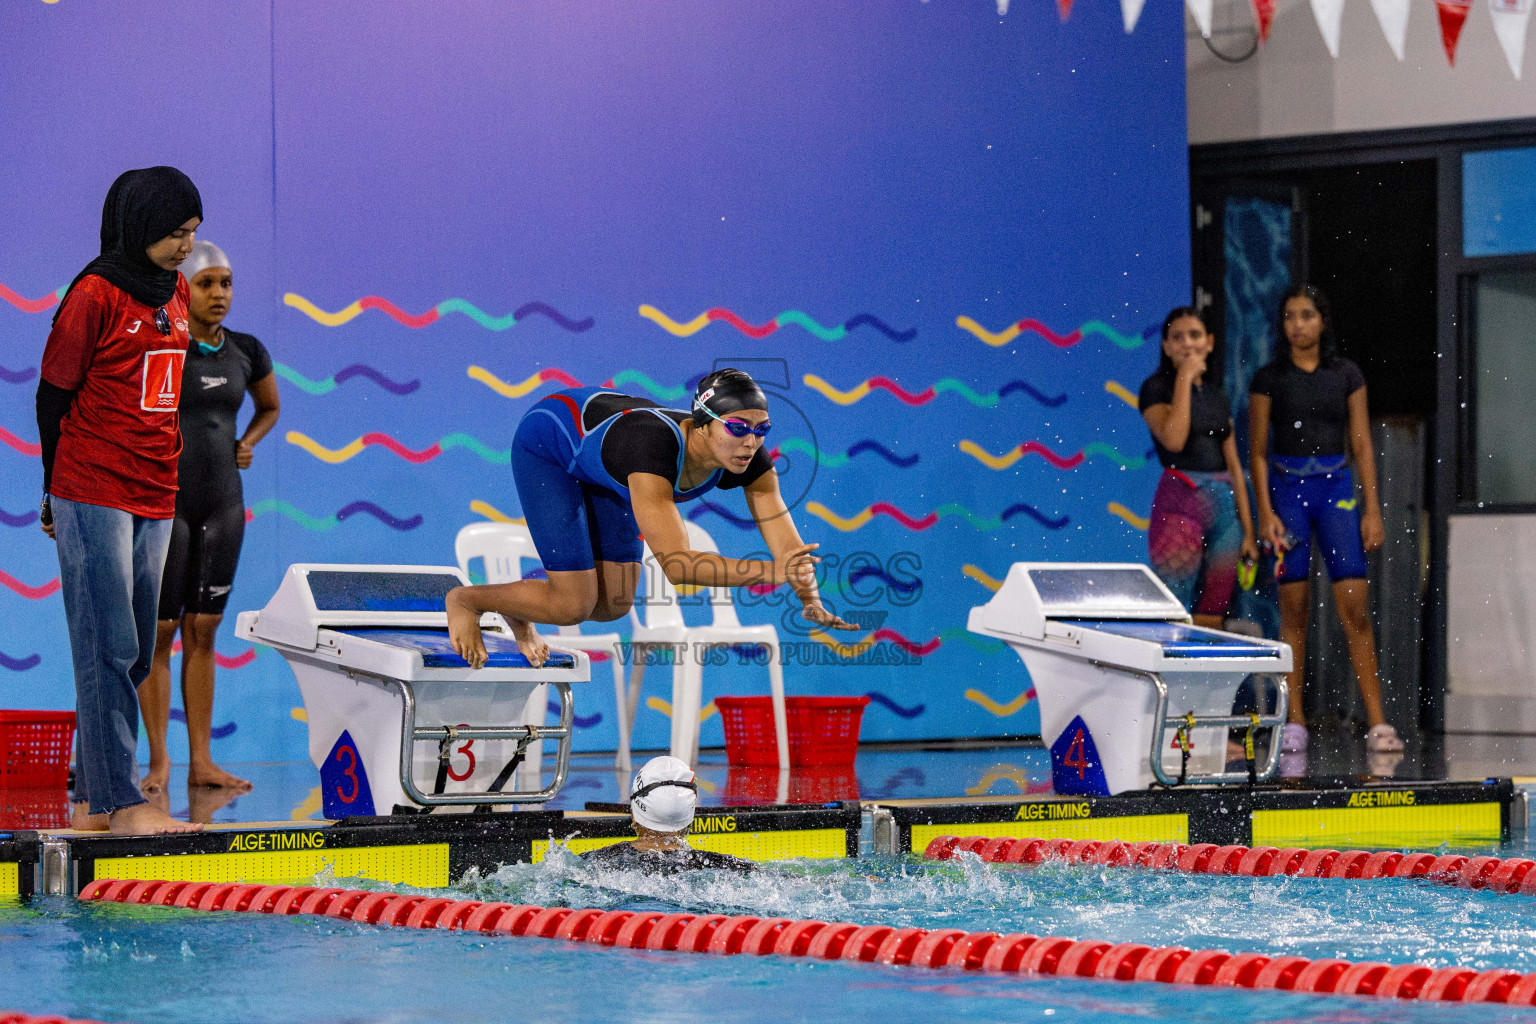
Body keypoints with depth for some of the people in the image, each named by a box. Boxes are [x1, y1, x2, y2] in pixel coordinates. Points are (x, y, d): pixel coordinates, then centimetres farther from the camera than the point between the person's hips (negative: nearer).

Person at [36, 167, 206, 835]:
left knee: (132, 654, 8)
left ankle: (91, 800, 13)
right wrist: (57, 497, 0)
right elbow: (54, 396, -5)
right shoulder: (96, 294, -9)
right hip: (93, 498, -7)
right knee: (110, 649, -8)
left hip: (154, 501, 8)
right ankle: (122, 802, -10)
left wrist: (166, 482, 17)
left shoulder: (174, 292, 13)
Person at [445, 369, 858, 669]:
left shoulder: (749, 461, -28)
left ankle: (518, 612, 36)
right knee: (573, 605, -11)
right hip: (547, 440, -7)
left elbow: (789, 546, -24)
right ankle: (465, 600, 15)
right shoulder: (654, 447, -46)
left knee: (613, 605, 8)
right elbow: (677, 564, -50)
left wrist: (811, 602, -42)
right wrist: (772, 571, -57)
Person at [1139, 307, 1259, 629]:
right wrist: (1184, 378, -12)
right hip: (1179, 505, -6)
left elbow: (1234, 466, 17)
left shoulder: (1217, 395, 17)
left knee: (1212, 619, 3)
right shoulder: (1156, 388, 0)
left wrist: (1248, 530, 12)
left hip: (1224, 505, 6)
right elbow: (1173, 439, -19)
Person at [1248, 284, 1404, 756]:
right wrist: (1266, 513, -7)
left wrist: (1372, 510, 1)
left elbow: (1362, 446, 7)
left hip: (1337, 490, 1)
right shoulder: (1268, 378, 3)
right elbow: (1257, 451, 2)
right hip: (1287, 490, -1)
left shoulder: (1347, 375, 7)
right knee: (1293, 607, -1)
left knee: (1355, 607, -6)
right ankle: (1294, 722, 4)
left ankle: (1377, 723, -6)